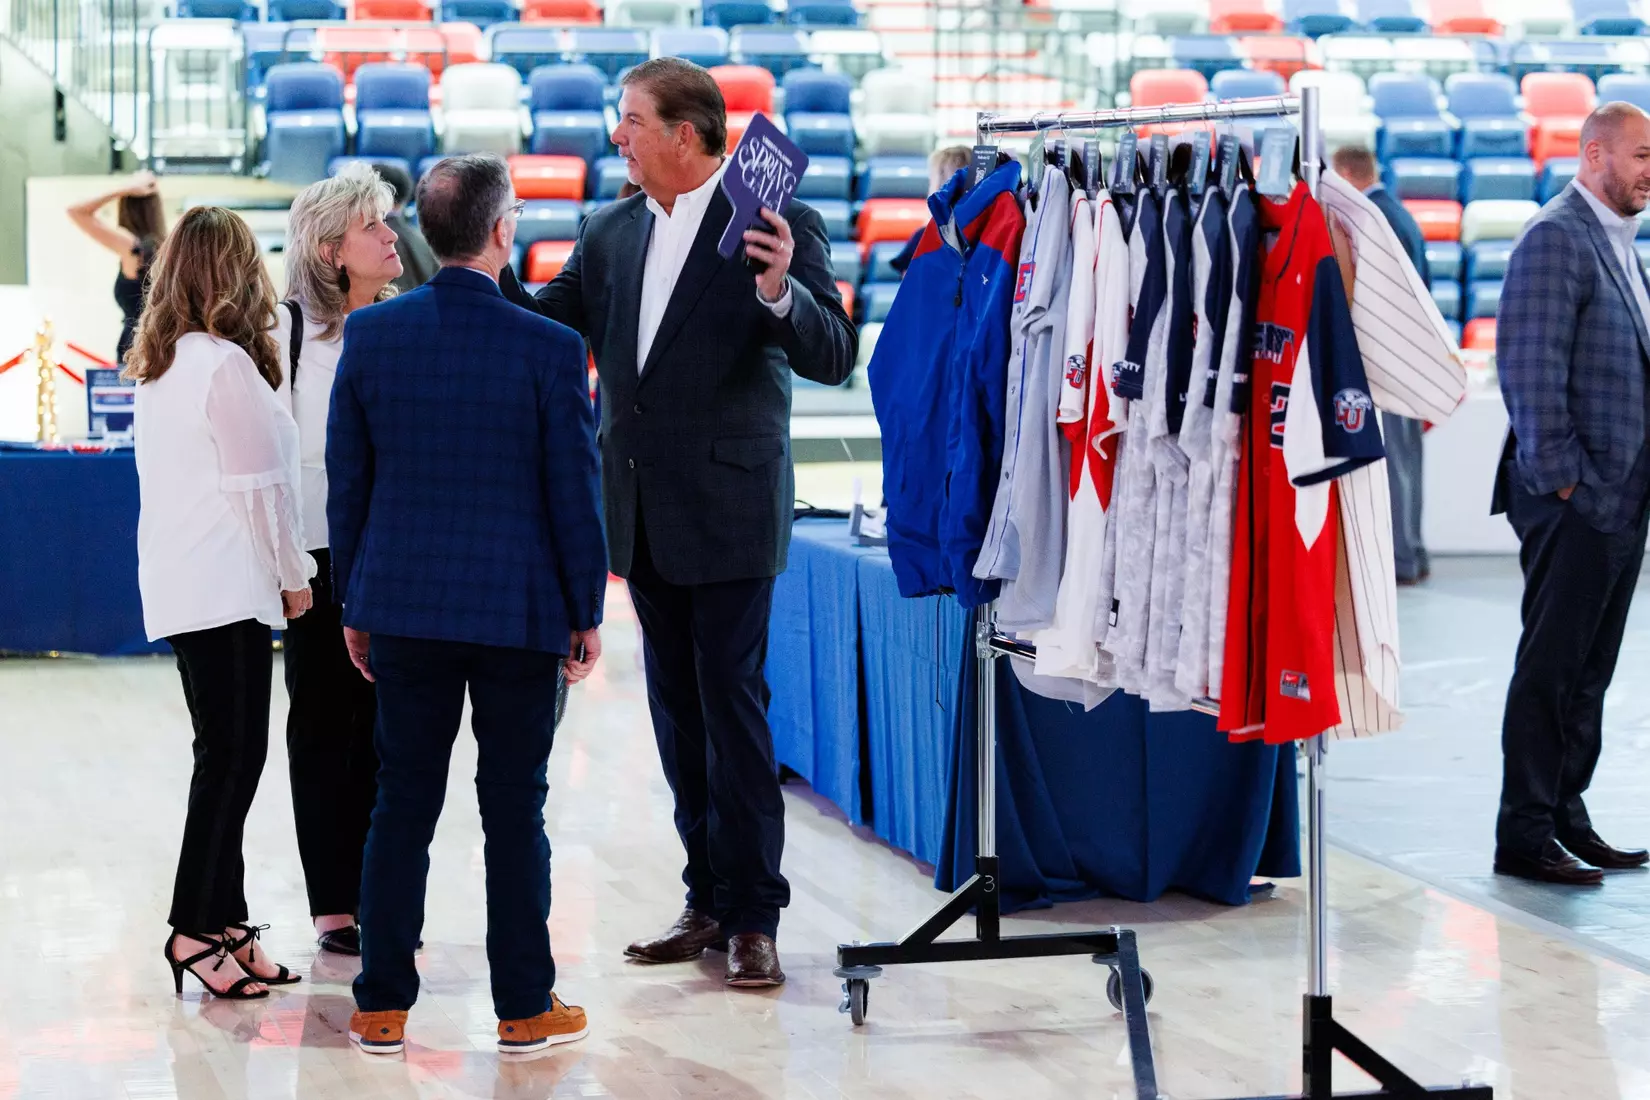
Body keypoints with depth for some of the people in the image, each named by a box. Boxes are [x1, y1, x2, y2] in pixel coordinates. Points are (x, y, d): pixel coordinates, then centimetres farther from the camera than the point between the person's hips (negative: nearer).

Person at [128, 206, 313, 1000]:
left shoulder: (156, 365, 13)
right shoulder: (226, 364, -14)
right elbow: (257, 483, -14)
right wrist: (293, 574, -3)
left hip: (179, 587, 9)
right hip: (225, 585, -9)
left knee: (226, 755, 12)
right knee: (232, 756, -5)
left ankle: (223, 920, 13)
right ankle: (195, 928, -4)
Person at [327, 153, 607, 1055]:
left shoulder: (370, 334, -2)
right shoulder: (549, 349, -11)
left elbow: (345, 482, 4)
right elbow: (574, 494, -7)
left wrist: (354, 605, 13)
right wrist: (586, 612, 5)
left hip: (404, 606, 3)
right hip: (519, 609, -3)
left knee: (401, 808, 9)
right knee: (514, 811, 6)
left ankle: (382, 1007, 12)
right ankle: (525, 1008, 12)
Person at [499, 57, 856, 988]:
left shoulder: (777, 225, -11)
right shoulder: (614, 232, 8)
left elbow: (834, 357, -16)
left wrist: (778, 292, -34)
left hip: (727, 514, -7)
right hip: (646, 517, 7)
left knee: (733, 709, -4)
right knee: (678, 713, 12)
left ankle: (754, 916, 4)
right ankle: (710, 901, 22)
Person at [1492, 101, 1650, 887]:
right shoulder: (1555, 239, -12)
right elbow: (1529, 367, -19)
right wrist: (1560, 479, -19)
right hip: (1573, 499, -9)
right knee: (1550, 668, -4)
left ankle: (1566, 818, 20)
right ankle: (1524, 837, 1)